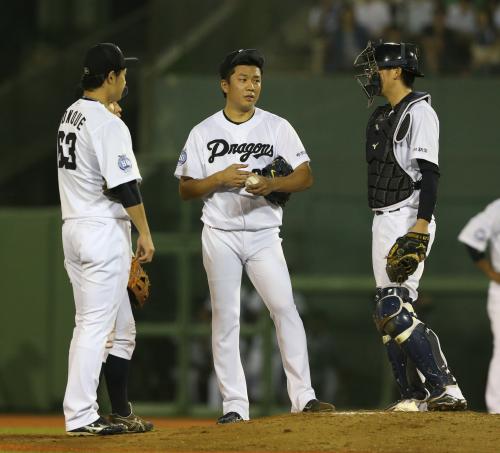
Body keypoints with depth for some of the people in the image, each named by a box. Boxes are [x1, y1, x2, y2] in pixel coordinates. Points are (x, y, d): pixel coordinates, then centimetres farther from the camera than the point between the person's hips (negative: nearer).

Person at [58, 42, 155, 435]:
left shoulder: (71, 116, 13)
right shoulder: (108, 124, -15)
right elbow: (125, 186, -18)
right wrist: (145, 233, -10)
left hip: (73, 226, 9)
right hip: (103, 230, -9)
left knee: (120, 327, 15)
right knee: (97, 326, -7)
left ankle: (121, 414, 17)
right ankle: (81, 417, -8)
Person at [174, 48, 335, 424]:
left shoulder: (277, 127, 4)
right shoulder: (204, 132, 4)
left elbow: (306, 177, -1)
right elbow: (185, 190, 2)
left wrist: (272, 184, -19)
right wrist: (220, 178, -14)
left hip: (264, 235, 0)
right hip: (221, 235, 0)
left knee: (285, 308, -11)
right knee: (225, 318, -1)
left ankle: (303, 396, -9)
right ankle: (234, 406, 2)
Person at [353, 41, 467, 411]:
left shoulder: (419, 112, -10)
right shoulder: (381, 117, 19)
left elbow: (429, 173, -18)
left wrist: (420, 228, -27)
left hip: (409, 219, -10)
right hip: (383, 221, 10)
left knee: (395, 307, -18)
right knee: (388, 314, 6)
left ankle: (445, 387, -18)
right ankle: (415, 396, 8)